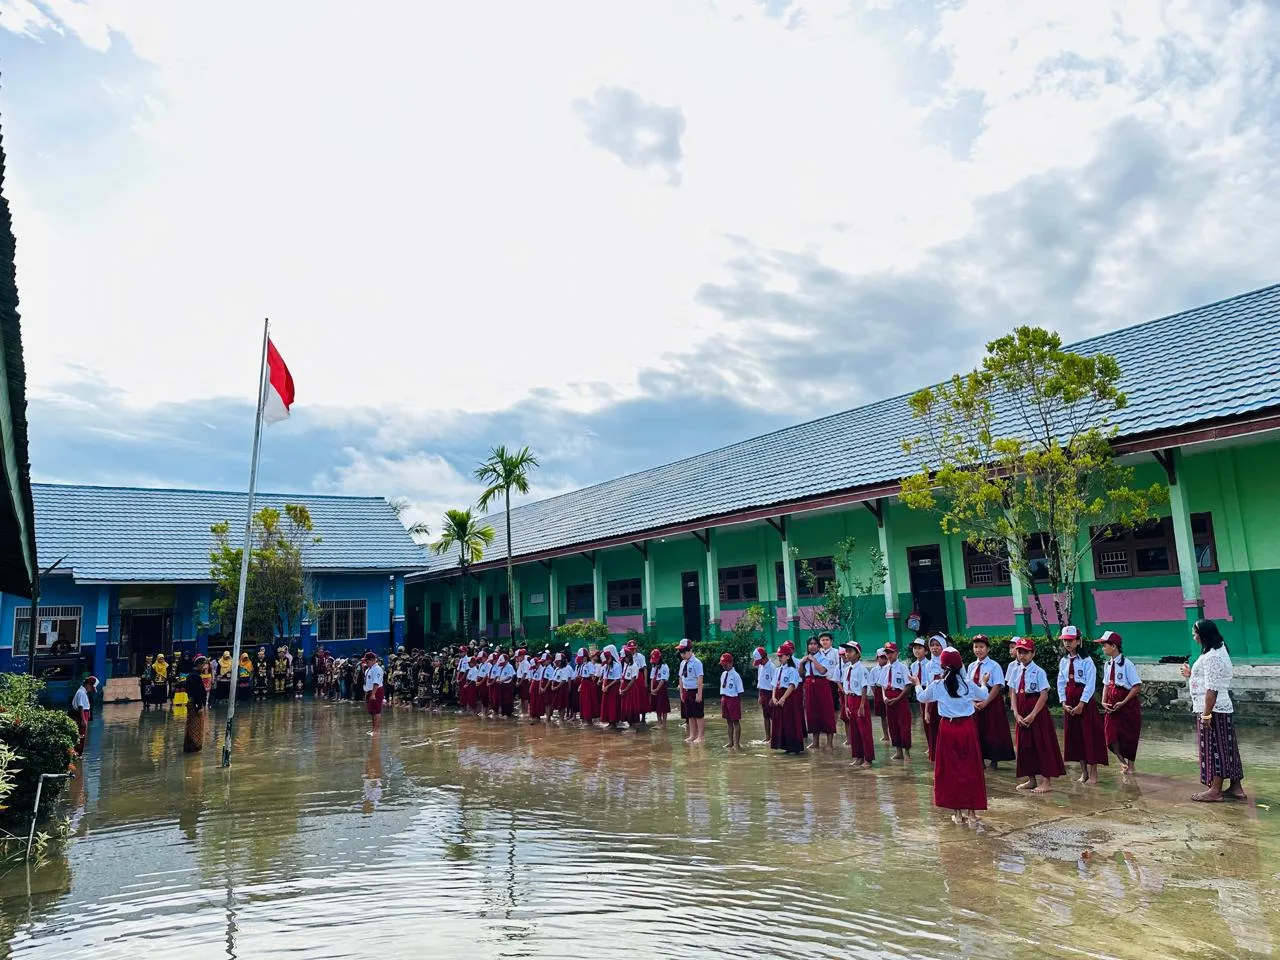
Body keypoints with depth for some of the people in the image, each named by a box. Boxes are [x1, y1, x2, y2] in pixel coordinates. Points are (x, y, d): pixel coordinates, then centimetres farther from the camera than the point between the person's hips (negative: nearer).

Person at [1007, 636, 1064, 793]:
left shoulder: (1038, 671, -12)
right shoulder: (1015, 670, 4)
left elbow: (1044, 695, -14)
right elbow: (1013, 693, 5)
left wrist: (1032, 715, -15)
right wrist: (1016, 714, -5)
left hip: (1037, 710, -6)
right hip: (1022, 712, 6)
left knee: (1042, 744, 1)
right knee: (1024, 744, 11)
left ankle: (1047, 782, 11)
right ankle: (1031, 779, 25)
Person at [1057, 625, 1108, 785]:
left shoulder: (1086, 660, -9)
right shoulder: (1063, 661, 8)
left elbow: (1090, 684, -14)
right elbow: (1061, 683, 8)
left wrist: (1081, 704, -17)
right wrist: (1064, 703, -3)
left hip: (1085, 701, -6)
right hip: (1069, 702, 6)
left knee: (1089, 735, -2)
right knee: (1074, 736, 9)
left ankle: (1093, 773, 8)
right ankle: (1083, 772, 19)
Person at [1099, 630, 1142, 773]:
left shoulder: (1127, 664, -15)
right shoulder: (1108, 664, 6)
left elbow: (1136, 685, -15)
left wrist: (1123, 702, -18)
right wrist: (1104, 702, -1)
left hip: (1128, 704, -5)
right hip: (1112, 705, 5)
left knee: (1129, 735, 8)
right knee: (1110, 733, -2)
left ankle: (1130, 766, 22)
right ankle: (1122, 762, 18)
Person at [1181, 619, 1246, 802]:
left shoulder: (1211, 657, -20)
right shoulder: (1220, 651, 12)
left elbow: (1212, 689, -22)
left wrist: (1206, 714, -21)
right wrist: (1191, 675, 21)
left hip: (1213, 709, -10)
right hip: (1223, 708, 10)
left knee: (1214, 749, -3)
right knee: (1226, 748, 14)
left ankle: (1215, 791, 2)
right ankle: (1236, 787, 20)